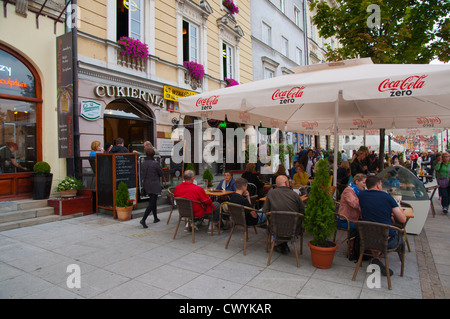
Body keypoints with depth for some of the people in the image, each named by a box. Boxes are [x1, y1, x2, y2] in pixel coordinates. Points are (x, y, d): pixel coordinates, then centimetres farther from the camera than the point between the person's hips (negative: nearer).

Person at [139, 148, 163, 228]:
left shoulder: (143, 163, 2)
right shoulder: (155, 163, -16)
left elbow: (142, 174, 10)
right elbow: (161, 173, -6)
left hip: (146, 184, 7)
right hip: (154, 185, -7)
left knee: (153, 201, 19)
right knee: (152, 203, -4)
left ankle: (155, 218, 30)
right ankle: (143, 220, -12)